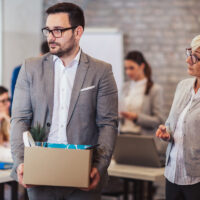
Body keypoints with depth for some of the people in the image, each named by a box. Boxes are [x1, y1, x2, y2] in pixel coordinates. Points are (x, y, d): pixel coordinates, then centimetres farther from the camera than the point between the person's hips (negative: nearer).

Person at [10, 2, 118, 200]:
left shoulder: (101, 71, 1)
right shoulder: (31, 68, 6)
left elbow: (108, 124, -2)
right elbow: (20, 119, 3)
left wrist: (99, 166, -14)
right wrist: (20, 162, -11)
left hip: (84, 174, -1)